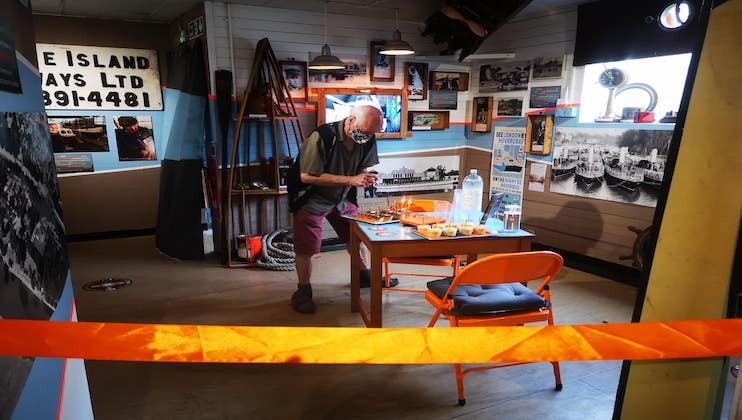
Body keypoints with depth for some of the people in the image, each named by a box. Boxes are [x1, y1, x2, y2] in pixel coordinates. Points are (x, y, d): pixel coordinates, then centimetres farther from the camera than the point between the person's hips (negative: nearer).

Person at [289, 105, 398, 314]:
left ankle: (364, 275, 36)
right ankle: (303, 291, 15)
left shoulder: (367, 140, -9)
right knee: (306, 247, -5)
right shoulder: (321, 137, -29)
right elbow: (307, 176, -30)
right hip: (312, 199, -6)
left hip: (343, 198, 6)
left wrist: (365, 177, -20)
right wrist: (351, 180, -34)